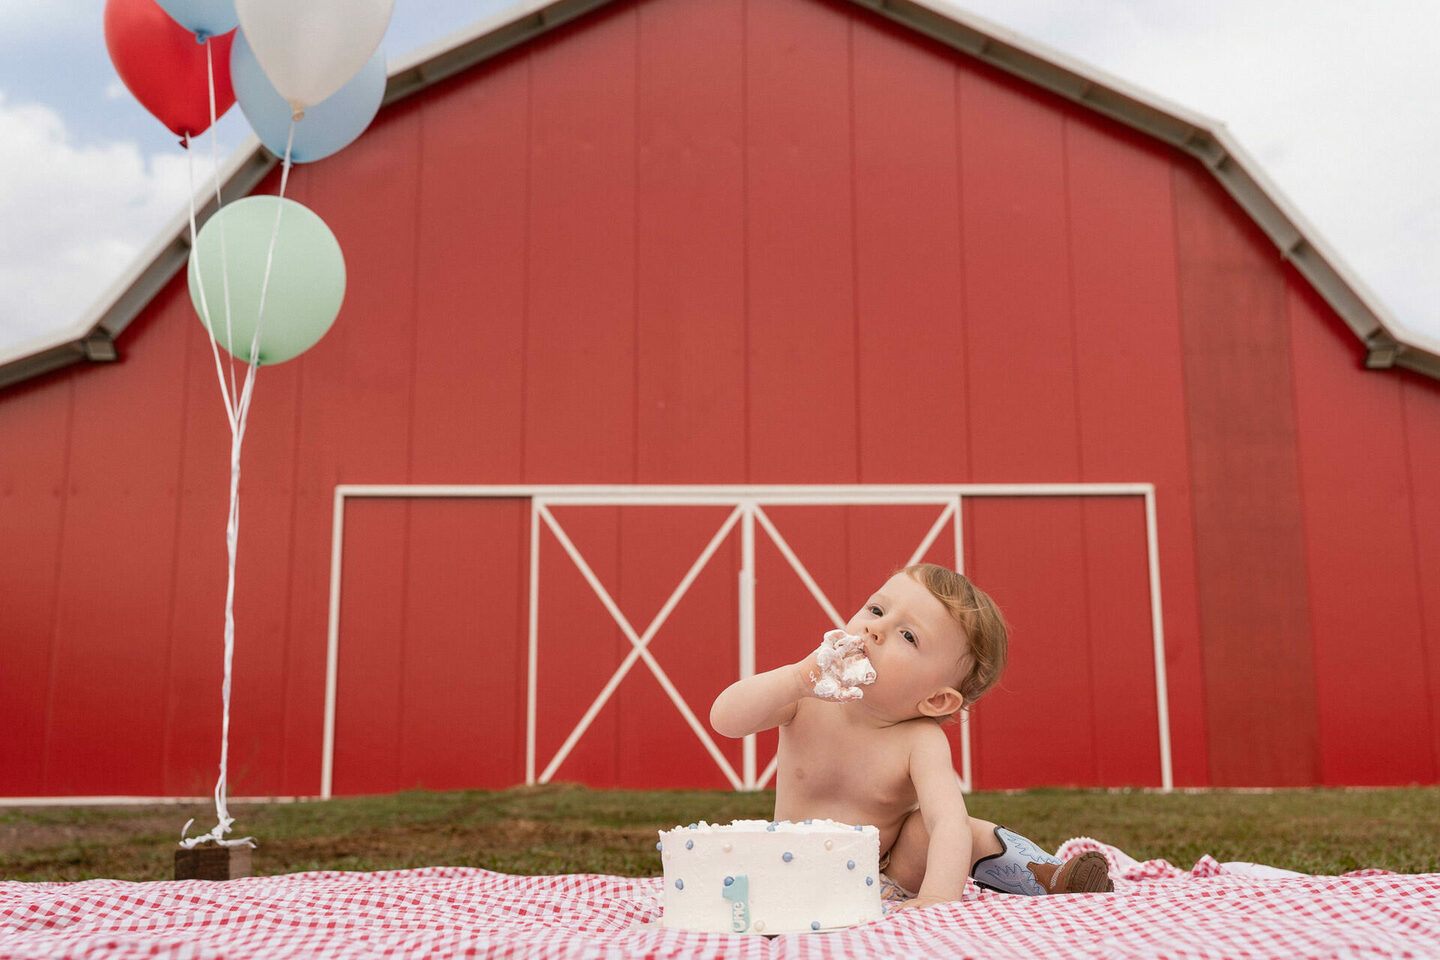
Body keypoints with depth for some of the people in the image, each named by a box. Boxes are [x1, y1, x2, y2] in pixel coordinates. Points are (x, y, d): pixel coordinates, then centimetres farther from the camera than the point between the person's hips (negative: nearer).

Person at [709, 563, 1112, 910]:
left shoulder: (919, 742, -21)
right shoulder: (806, 702, -15)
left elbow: (949, 822, -36)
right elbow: (725, 719, -27)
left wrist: (936, 899, -54)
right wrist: (798, 678, -41)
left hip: (890, 878, -2)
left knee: (970, 833, -26)